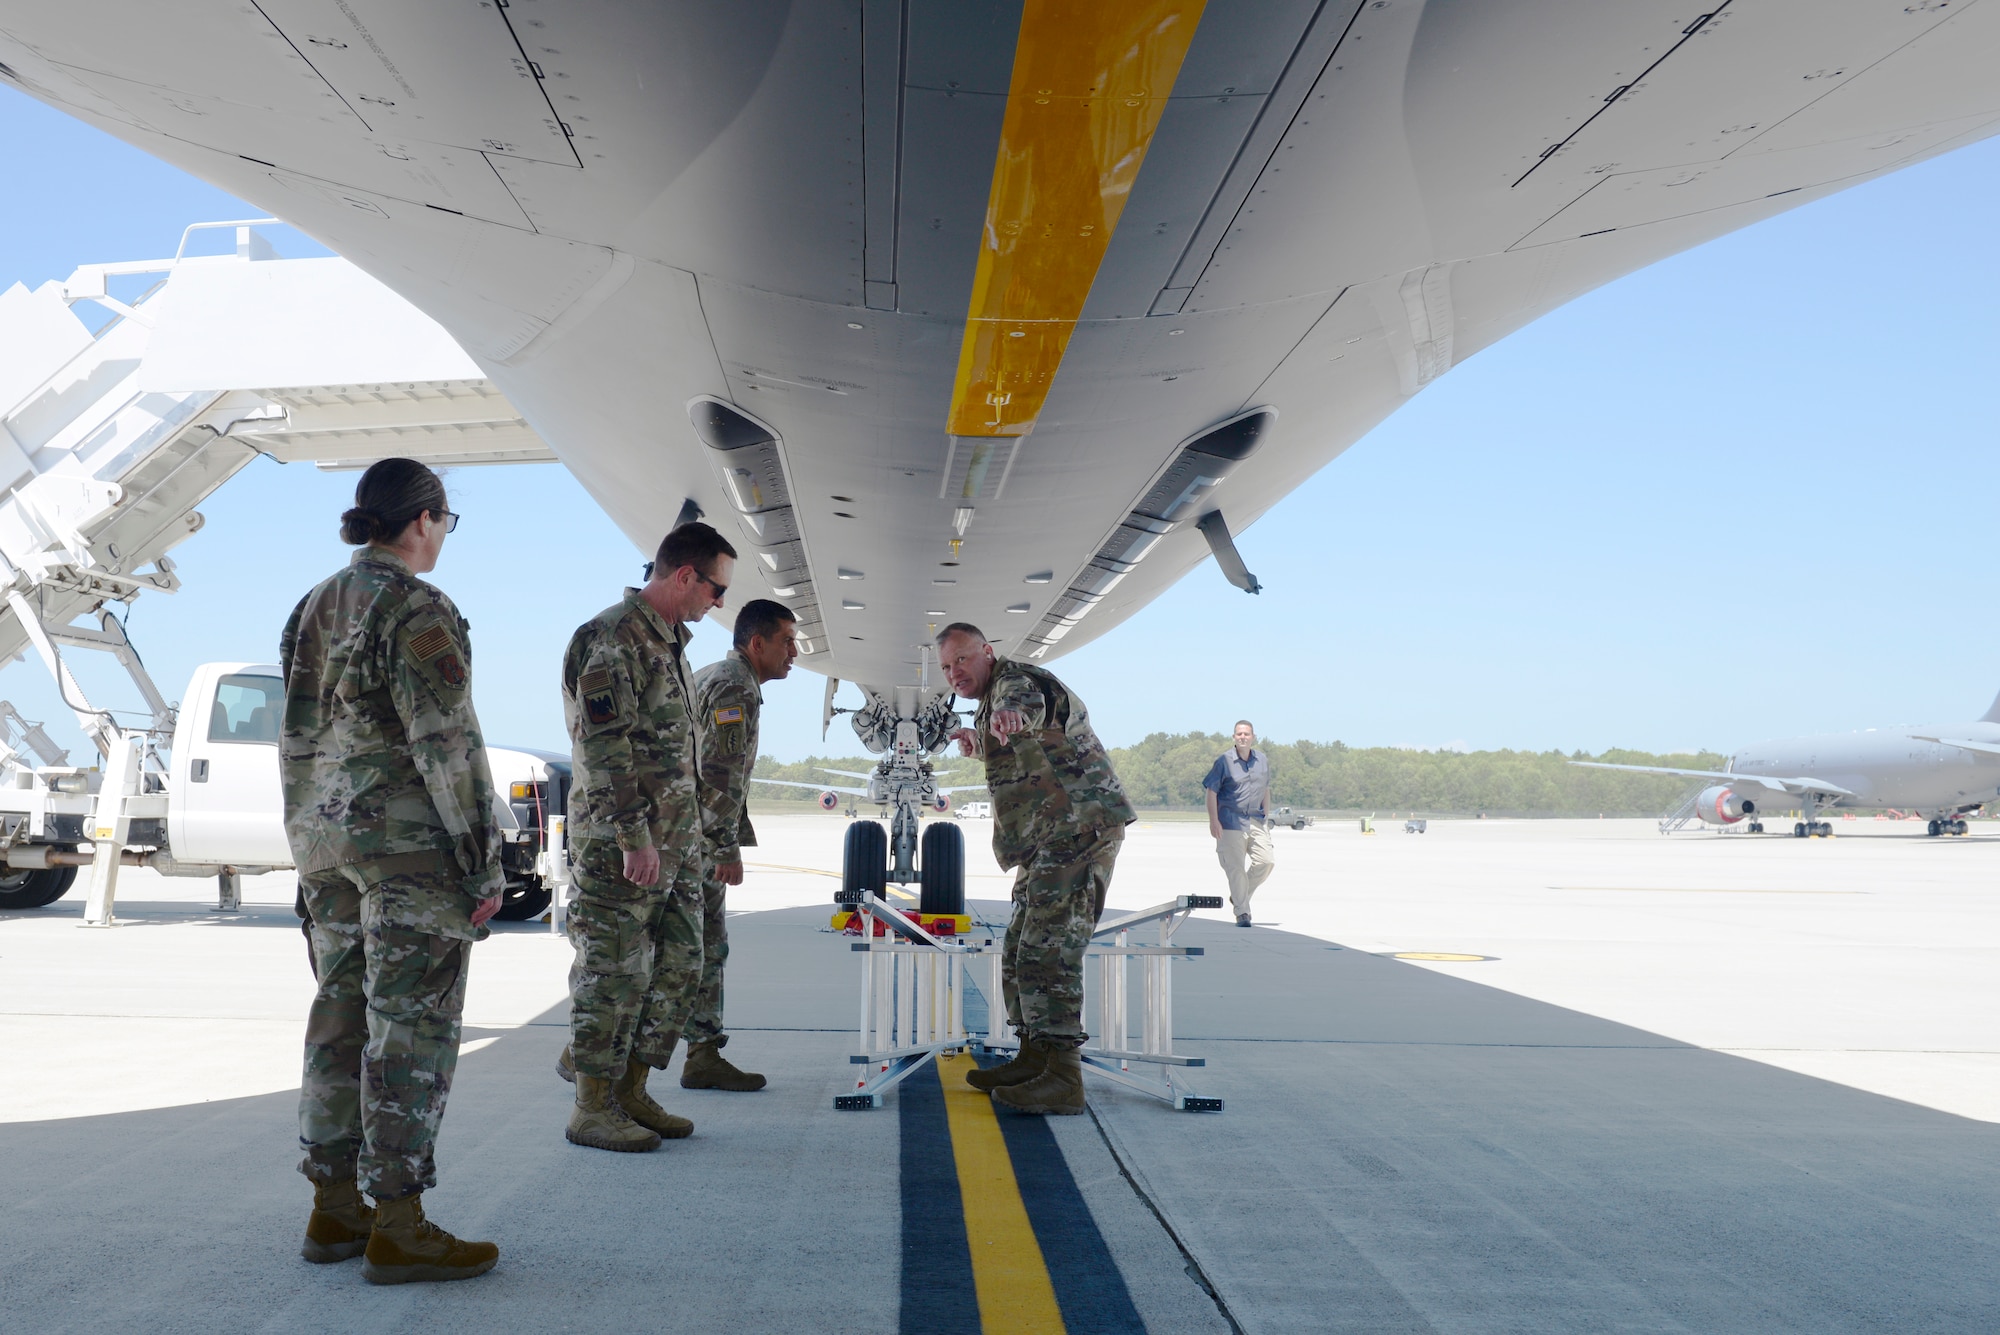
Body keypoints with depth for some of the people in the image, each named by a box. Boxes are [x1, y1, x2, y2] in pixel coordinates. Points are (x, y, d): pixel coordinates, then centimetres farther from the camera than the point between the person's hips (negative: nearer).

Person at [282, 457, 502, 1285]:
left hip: (325, 838, 9)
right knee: (411, 1028, -4)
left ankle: (334, 1210, 19)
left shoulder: (314, 608, 13)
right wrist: (486, 863, -14)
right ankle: (398, 1230, 0)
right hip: (410, 840, -9)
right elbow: (446, 744, -18)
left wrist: (311, 850, 21)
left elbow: (298, 741, 16)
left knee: (343, 1019, 13)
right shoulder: (417, 610, -13)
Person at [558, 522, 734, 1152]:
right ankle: (593, 1107, 9)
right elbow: (606, 747, -20)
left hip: (677, 842, 10)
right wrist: (634, 836, -22)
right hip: (623, 842, -10)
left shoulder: (668, 640, 17)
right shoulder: (612, 638, -14)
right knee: (615, 972, -2)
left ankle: (630, 1091, 22)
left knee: (679, 968, 12)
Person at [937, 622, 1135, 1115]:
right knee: (1020, 948, 15)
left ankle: (1063, 1078, -19)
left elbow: (1025, 701, -38)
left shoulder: (1014, 678, -9)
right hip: (1049, 841, 11)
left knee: (1048, 950, -18)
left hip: (1080, 827, -11)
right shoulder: (993, 699, 23)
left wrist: (1009, 714, -60)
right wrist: (979, 741, 56)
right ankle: (1033, 1059, 24)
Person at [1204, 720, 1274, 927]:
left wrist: (1266, 817, 17)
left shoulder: (1263, 760, 9)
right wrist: (1213, 821, -12)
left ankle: (1238, 897, 18)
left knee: (1266, 861, -4)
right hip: (1231, 822, -4)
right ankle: (1242, 912, 7)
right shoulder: (1224, 761, -6)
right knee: (1236, 868, -4)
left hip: (1256, 821, 5)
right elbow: (1211, 791, -5)